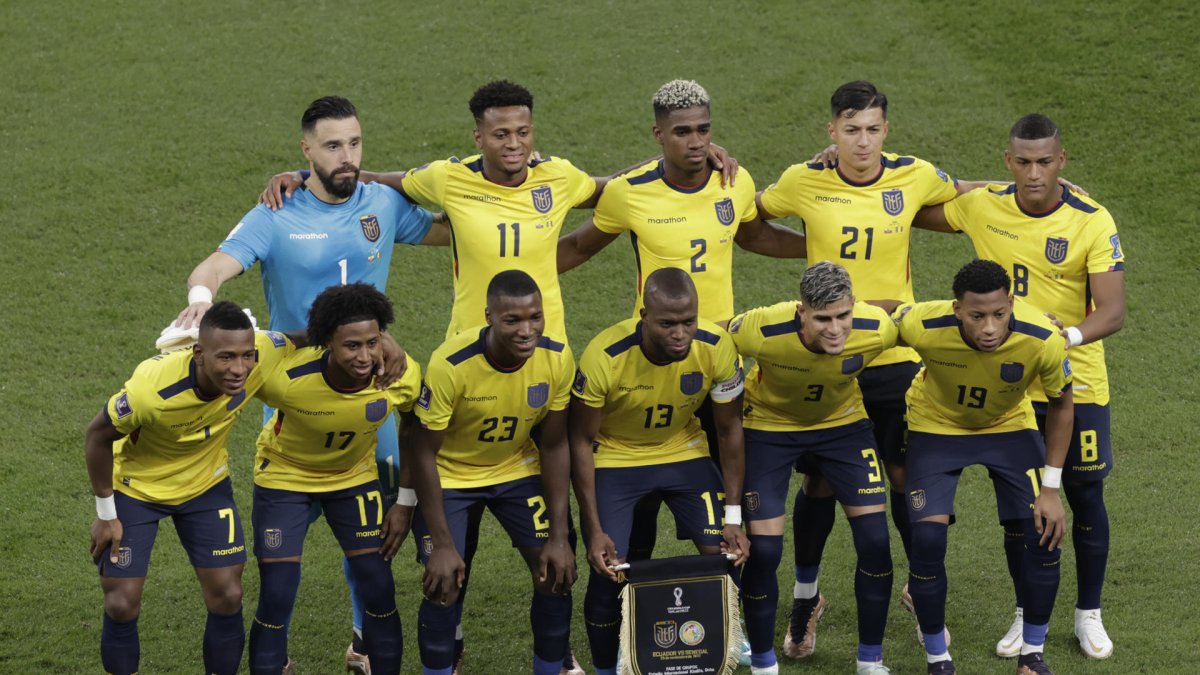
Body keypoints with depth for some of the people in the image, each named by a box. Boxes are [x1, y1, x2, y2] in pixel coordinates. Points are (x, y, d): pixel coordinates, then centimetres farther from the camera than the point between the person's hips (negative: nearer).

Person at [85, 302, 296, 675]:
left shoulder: (262, 355, -31)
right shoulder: (152, 387, -40)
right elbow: (98, 436, -21)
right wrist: (105, 515, -12)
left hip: (206, 485, 3)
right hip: (136, 487, -3)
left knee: (227, 598, -1)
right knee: (122, 605, -3)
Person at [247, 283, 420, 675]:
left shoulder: (402, 375, -27)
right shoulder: (288, 378, -37)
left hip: (355, 476, 3)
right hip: (285, 476, -3)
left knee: (379, 593, -1)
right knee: (276, 601, -6)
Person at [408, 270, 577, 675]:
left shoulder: (557, 359, -21)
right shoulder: (450, 365, -33)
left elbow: (553, 447, -9)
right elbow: (425, 453, -22)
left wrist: (559, 537, -10)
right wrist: (442, 545, -21)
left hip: (517, 469, 3)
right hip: (449, 475, -3)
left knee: (557, 577, -4)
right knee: (444, 589, -13)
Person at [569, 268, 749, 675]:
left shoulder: (716, 348, -25)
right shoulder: (604, 357, -32)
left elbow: (729, 431, -9)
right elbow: (581, 441, -18)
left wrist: (733, 518, -9)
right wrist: (594, 530, -18)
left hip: (683, 452, 2)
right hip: (616, 458, -2)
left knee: (723, 556, -9)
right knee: (608, 573, -11)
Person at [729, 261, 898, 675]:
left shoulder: (876, 329, -30)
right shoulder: (761, 331, -37)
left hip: (842, 422, 2)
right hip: (769, 426, -2)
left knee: (874, 540, -5)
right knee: (764, 549, -8)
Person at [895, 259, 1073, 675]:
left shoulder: (1044, 341, -33)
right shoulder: (922, 326, -37)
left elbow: (1060, 406, -13)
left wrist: (1050, 488, -12)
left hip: (1009, 427, 1)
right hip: (937, 426, -1)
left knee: (1045, 536, -8)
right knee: (928, 539, -15)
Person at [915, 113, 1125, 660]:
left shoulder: (1093, 222, -17)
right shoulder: (983, 207, -8)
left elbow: (1112, 313, -20)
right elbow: (911, 212, 8)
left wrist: (1068, 337, -39)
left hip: (1076, 383, -2)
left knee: (1085, 496, 6)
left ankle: (1088, 615, 23)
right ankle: (1027, 613, 25)